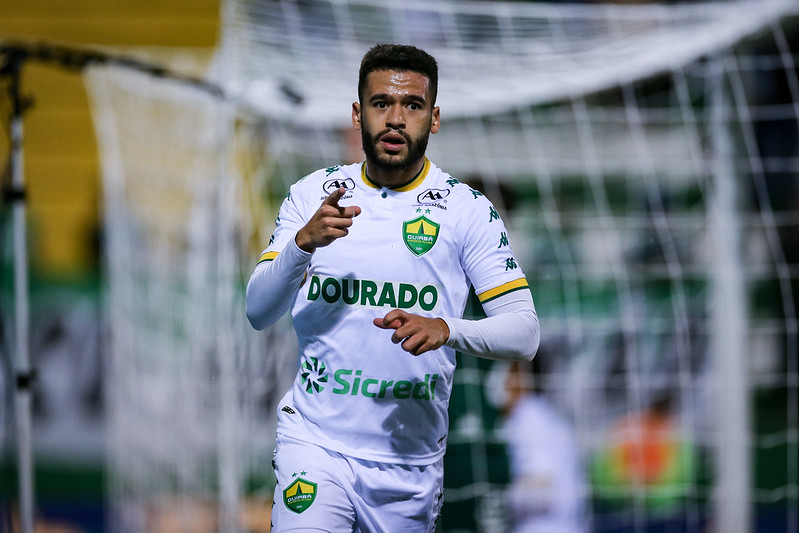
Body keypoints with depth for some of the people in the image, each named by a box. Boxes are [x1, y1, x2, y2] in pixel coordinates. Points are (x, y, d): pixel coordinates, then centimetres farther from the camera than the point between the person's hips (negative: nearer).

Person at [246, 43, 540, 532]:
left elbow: (524, 333, -6)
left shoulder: (468, 210, 0)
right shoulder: (313, 195, 5)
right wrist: (303, 243, -19)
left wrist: (447, 329, -25)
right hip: (315, 442, -1)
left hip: (411, 461, 1)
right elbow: (258, 313, -1)